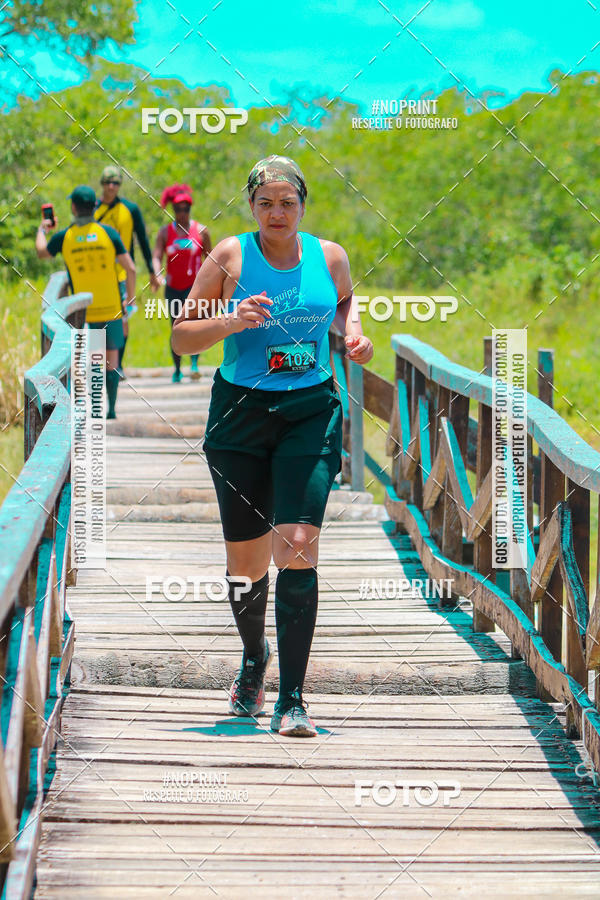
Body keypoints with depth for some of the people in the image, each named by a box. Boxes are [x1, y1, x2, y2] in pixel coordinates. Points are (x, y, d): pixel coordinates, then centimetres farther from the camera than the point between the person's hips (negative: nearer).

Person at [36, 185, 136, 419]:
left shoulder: (64, 237, -4)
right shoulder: (108, 233, -5)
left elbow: (41, 252, 18)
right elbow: (130, 268, -6)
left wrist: (42, 230, 37)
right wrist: (130, 298, 7)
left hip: (83, 310, 0)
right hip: (111, 307, 0)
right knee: (111, 357, 9)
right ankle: (111, 408, 9)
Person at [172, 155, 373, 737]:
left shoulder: (328, 257, 5)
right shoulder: (230, 257, -1)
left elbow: (346, 299, 27)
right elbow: (181, 339, 0)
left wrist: (353, 331, 6)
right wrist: (231, 321, -18)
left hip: (311, 411, 0)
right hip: (241, 411, 0)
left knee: (298, 546, -16)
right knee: (245, 558, 6)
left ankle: (292, 699, -15)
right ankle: (253, 657, 38)